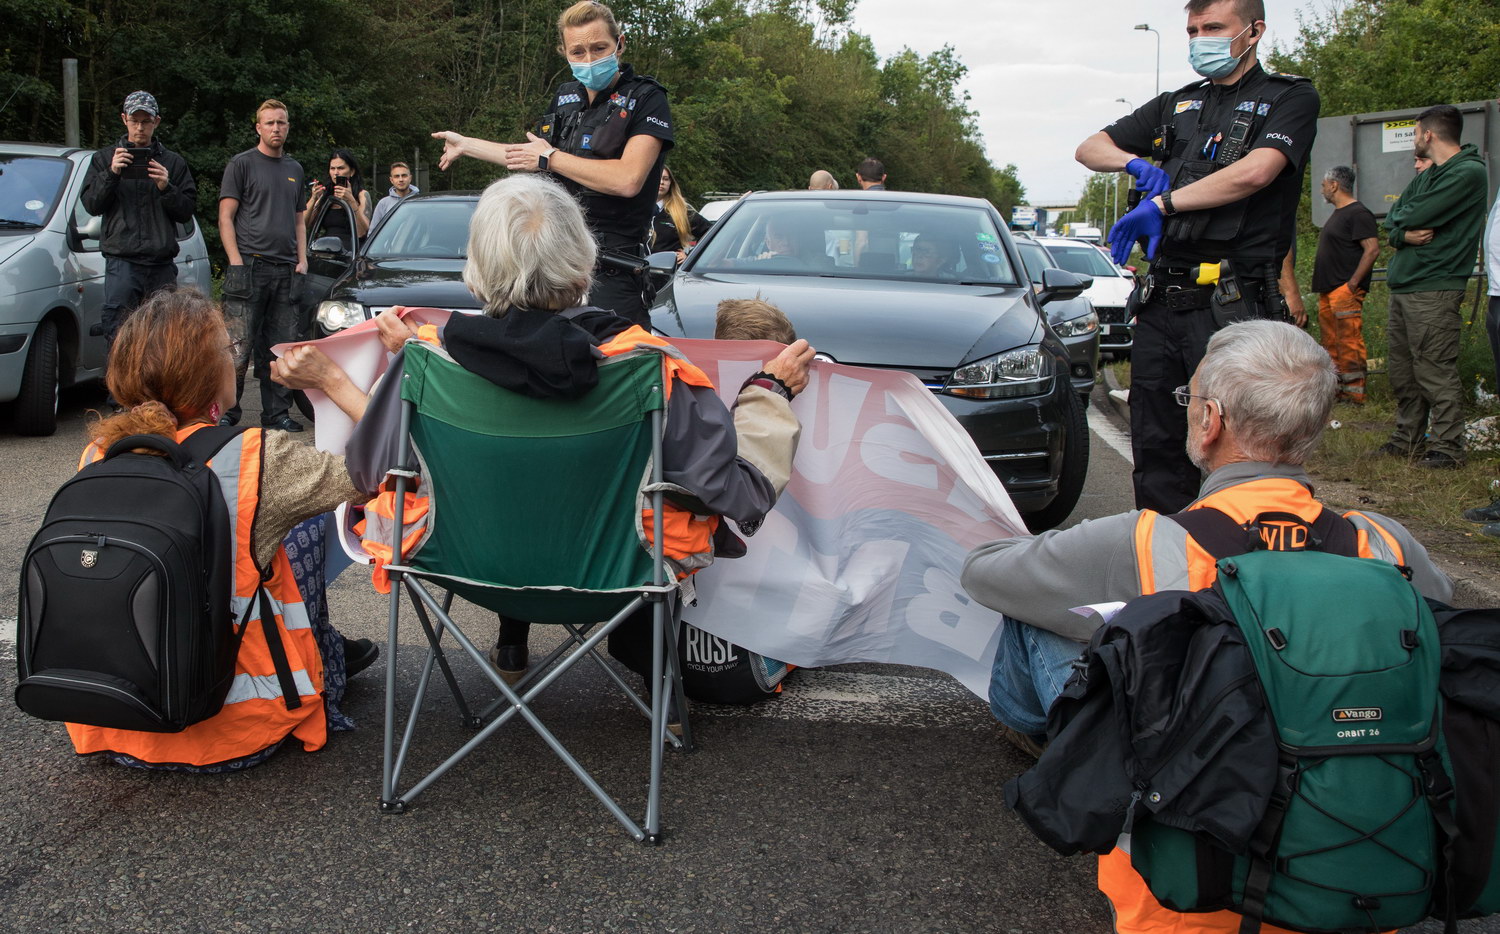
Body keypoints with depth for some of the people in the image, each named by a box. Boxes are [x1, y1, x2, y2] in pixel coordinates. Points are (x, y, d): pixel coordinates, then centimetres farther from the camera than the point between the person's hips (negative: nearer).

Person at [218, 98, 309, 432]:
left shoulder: (294, 169, 21)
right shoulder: (242, 164, 3)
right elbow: (226, 217, -2)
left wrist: (302, 260, 11)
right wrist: (236, 262, -12)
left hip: (286, 271, 5)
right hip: (250, 266, -5)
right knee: (240, 346, -9)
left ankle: (277, 412, 12)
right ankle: (226, 412, -2)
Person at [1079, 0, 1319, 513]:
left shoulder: (1289, 99, 3)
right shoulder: (1176, 105, 20)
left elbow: (1254, 173, -15)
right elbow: (1089, 149, 19)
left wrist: (1162, 204, -11)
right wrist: (1137, 163, -3)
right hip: (1161, 299, 6)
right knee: (1155, 446, 9)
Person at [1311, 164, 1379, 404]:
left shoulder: (1358, 213, -11)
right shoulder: (1337, 214, 21)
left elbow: (1372, 249, -19)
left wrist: (1353, 283, -20)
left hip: (1346, 290, -10)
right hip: (1328, 291, 10)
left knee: (1349, 343, -11)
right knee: (1330, 343, 11)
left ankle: (1354, 393, -9)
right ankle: (1335, 390, 17)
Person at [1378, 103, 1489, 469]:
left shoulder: (1469, 172, -11)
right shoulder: (1426, 176, 20)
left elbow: (1412, 217, -17)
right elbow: (1391, 220, 12)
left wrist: (1402, 222, 4)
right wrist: (1405, 233, -8)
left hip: (1435, 288, -9)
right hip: (1403, 285, 9)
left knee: (1435, 371, -8)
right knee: (1401, 370, 11)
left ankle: (1447, 447, -3)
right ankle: (1407, 439, 19)